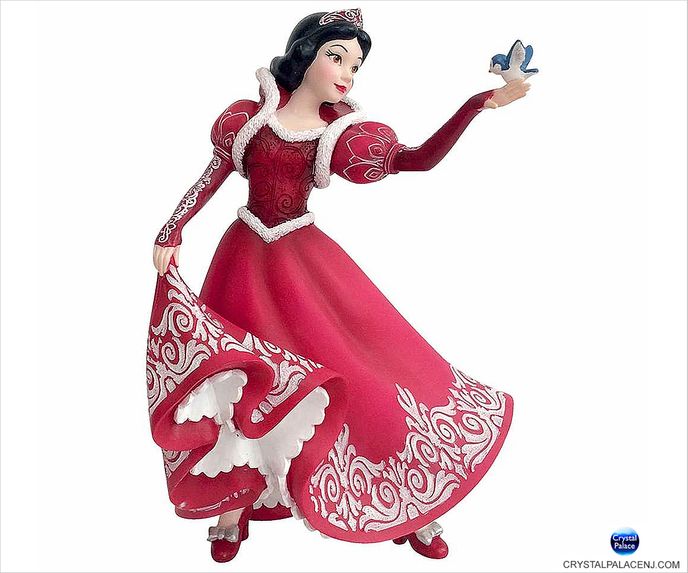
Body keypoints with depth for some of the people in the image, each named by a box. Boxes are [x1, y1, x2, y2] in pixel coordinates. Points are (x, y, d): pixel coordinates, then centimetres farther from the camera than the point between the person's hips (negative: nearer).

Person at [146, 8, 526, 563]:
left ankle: (408, 507, 15)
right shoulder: (249, 116, -1)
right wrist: (171, 233, -2)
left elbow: (423, 158, -4)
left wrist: (478, 103, -13)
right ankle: (235, 503, 26)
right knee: (237, 378, 3)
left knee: (362, 360, -4)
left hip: (306, 260, 0)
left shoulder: (341, 133, -1)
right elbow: (213, 175, 5)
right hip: (247, 258, 0)